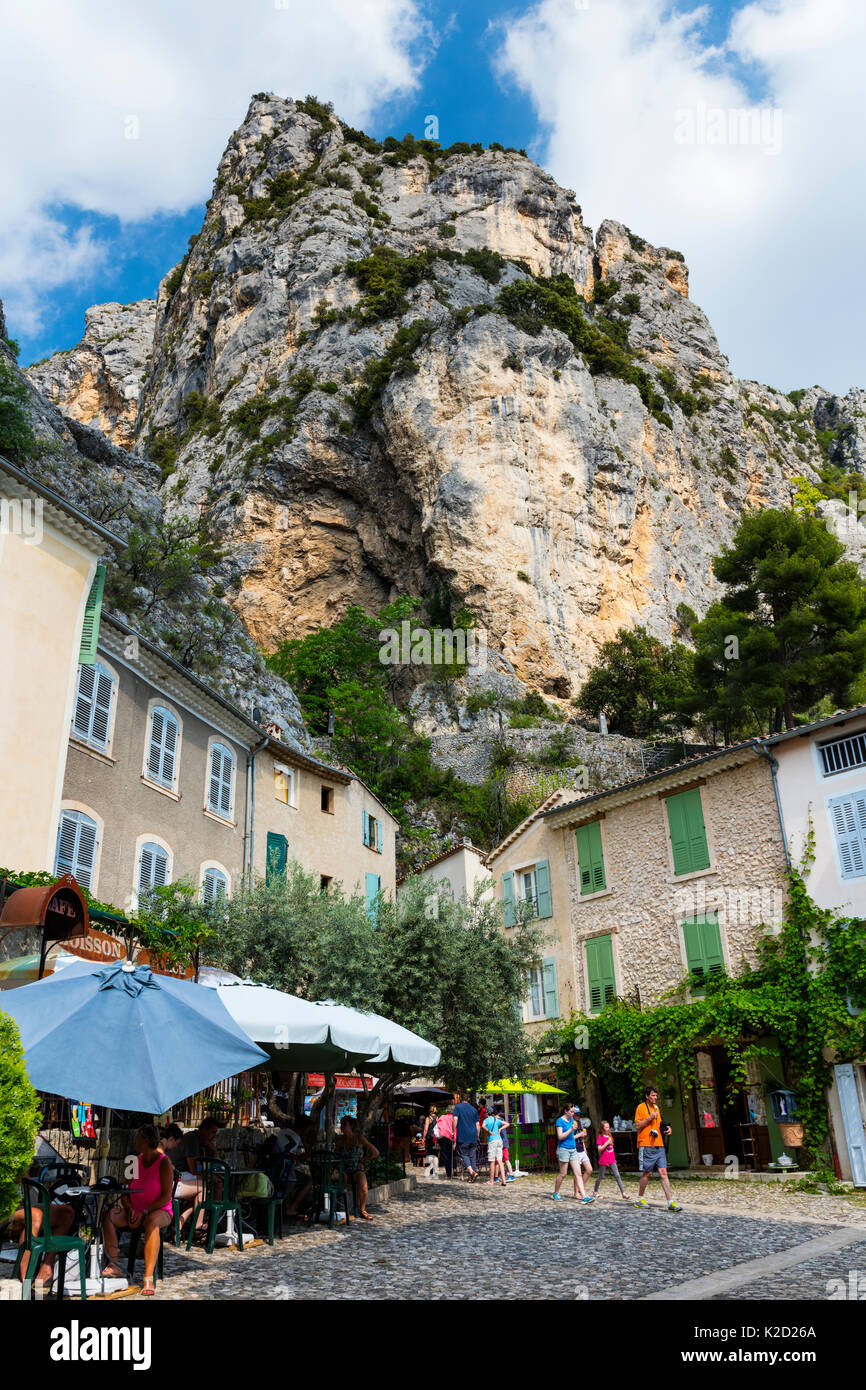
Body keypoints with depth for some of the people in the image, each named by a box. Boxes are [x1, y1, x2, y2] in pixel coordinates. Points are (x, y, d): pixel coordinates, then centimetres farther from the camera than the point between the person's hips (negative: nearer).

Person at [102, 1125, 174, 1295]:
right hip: (135, 1210, 6)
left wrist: (144, 1212, -21)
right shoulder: (136, 1161, 10)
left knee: (152, 1222, -41)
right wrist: (129, 1209, -9)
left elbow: (166, 1196, -12)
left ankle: (148, 1278, -45)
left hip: (159, 1211, -6)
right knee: (109, 1215, -22)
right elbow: (125, 1191, 11)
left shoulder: (164, 1162, -8)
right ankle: (114, 1266, -22)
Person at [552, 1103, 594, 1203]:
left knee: (578, 1174, -1)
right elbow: (560, 1136, -17)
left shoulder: (572, 1120, 12)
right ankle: (556, 1193, 21)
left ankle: (584, 1196, -5)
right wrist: (571, 1129, -21)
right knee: (562, 1173, 3)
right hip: (563, 1149, -7)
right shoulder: (560, 1121, -10)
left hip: (573, 1149, 7)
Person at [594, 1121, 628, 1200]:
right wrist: (607, 1143, -21)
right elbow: (599, 1149, -14)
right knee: (600, 1177, 6)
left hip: (612, 1160, 5)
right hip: (603, 1161, -5)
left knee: (617, 1176, -4)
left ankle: (623, 1193, -7)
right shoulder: (600, 1137, -7)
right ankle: (596, 1192, 21)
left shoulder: (609, 1136, 12)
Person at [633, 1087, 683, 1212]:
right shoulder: (641, 1107, -3)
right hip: (646, 1145, -6)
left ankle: (671, 1202, -8)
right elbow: (637, 1126, -8)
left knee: (663, 1172, -2)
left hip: (659, 1145, 6)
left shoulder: (656, 1108, 18)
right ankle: (640, 1199, 15)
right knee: (647, 1173, 0)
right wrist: (649, 1118, -17)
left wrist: (666, 1128, 9)